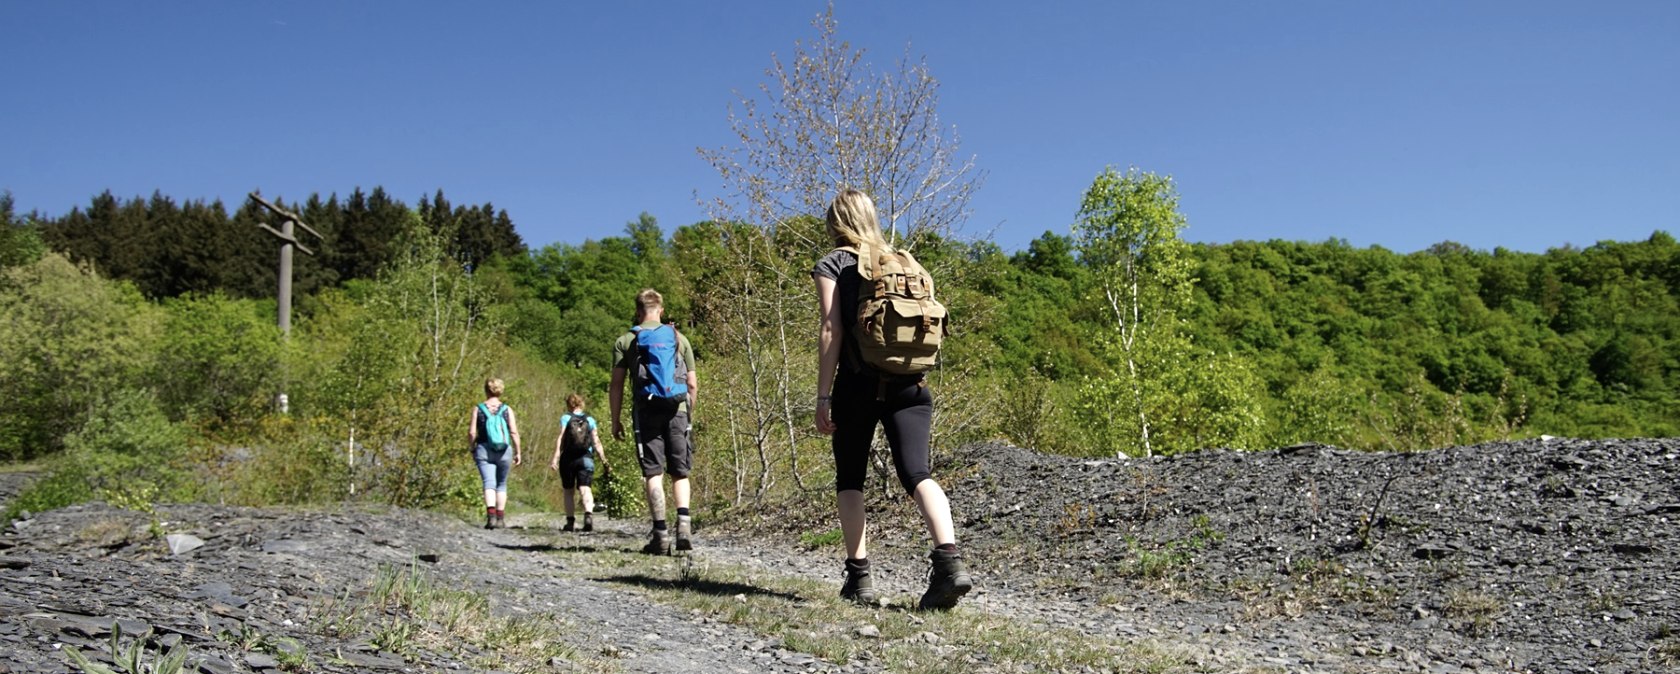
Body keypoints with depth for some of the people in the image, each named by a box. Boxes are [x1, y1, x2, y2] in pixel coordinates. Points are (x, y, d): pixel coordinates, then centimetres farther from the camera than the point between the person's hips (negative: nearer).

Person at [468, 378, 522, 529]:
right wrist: (517, 452, 3)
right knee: (501, 484, 16)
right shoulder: (507, 409, 1)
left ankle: (491, 515, -25)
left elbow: (472, 433, -3)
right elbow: (514, 433, -4)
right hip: (504, 451, 1)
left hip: (483, 449, -1)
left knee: (489, 483, -6)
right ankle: (500, 517, 17)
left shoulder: (478, 409, 0)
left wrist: (472, 449, 12)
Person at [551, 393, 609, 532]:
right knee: (585, 489, -9)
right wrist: (603, 460, 7)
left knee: (568, 490, 12)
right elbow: (596, 442, 3)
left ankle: (570, 521, 12)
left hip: (568, 458, -1)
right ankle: (589, 514, -33)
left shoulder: (565, 418, 3)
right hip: (586, 458, 1)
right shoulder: (590, 420, 9)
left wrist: (555, 457, -15)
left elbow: (560, 438, -9)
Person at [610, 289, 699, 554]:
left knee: (653, 473, 1)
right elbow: (692, 385, 9)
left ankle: (661, 533, -3)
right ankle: (684, 522, -10)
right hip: (677, 410, 2)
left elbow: (616, 385, 1)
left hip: (646, 410, -2)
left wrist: (615, 421, 6)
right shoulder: (679, 339, 11)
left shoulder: (626, 341, 5)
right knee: (680, 472, 8)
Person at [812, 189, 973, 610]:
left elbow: (831, 331, -7)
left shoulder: (832, 264, 4)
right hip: (910, 384, 3)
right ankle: (949, 559, -26)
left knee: (850, 478, 10)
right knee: (916, 472, -5)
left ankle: (859, 576, 6)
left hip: (859, 384, -3)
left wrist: (823, 395, -7)